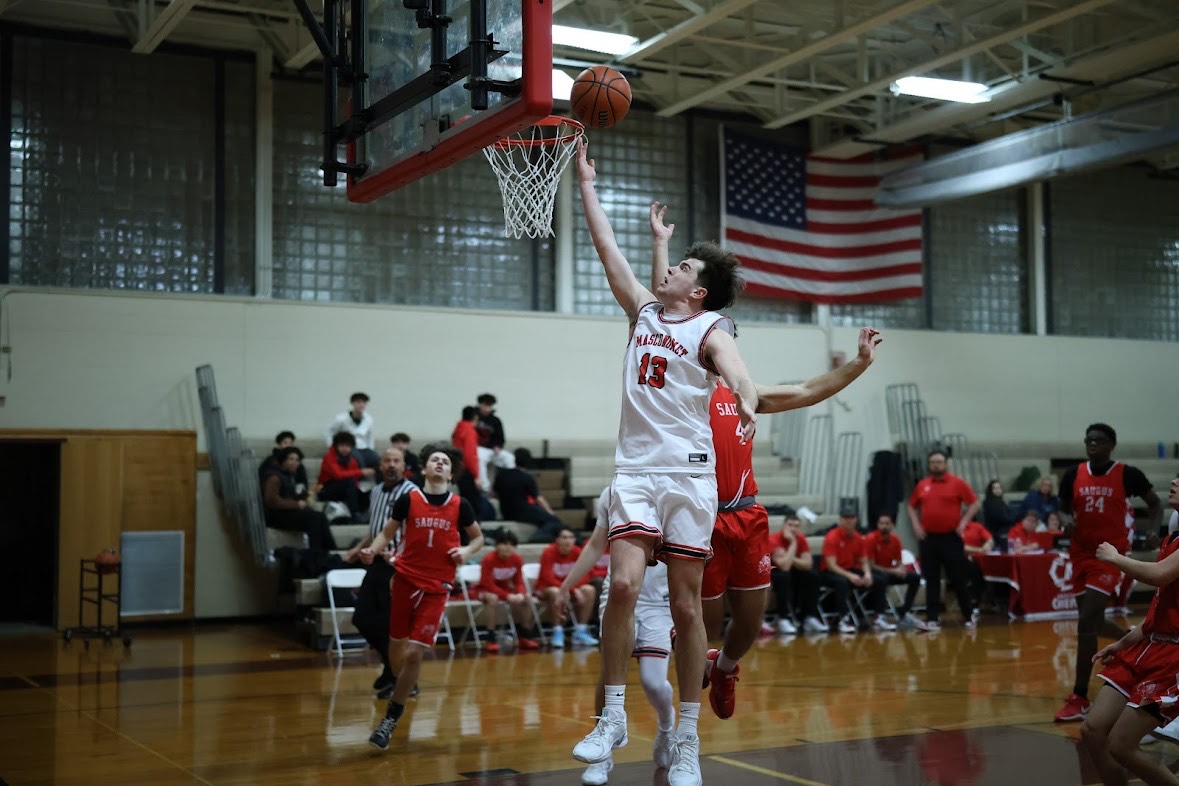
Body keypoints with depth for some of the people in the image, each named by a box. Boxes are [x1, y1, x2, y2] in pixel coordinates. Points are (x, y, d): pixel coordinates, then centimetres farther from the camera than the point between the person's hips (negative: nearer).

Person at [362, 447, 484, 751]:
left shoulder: (459, 505, 1)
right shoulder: (408, 499, -1)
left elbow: (478, 537, 15)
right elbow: (387, 532, 7)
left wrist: (467, 551, -6)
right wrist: (372, 550, -12)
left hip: (437, 587, -1)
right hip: (405, 579, 1)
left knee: (414, 654, -8)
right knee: (396, 646, 10)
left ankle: (391, 719, 1)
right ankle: (402, 689, 40)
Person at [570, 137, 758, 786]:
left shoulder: (709, 330, -1)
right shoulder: (644, 310, 14)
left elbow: (734, 366, -24)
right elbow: (606, 245, 18)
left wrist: (746, 401, -45)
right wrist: (586, 182, 20)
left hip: (690, 475, -3)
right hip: (636, 470, 3)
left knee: (686, 606, 1)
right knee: (624, 586, -15)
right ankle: (613, 716, -3)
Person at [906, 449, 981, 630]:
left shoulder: (957, 483, -2)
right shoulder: (922, 485, 7)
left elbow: (974, 503, -1)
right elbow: (912, 506, 16)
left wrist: (963, 522, -10)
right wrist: (916, 525, 3)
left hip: (951, 537, -3)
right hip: (928, 538, 3)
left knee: (959, 578, 3)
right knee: (931, 580, 3)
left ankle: (969, 616, 17)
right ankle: (932, 618, 5)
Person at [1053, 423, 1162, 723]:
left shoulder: (1128, 474, -7)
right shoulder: (1073, 474, 2)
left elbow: (1155, 503, 7)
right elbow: (1064, 508, 14)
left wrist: (1153, 532, -10)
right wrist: (1066, 522, -10)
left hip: (1111, 555, -5)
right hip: (1081, 554, 5)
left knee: (1086, 623, -15)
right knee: (1093, 622, 16)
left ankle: (1080, 698, -9)